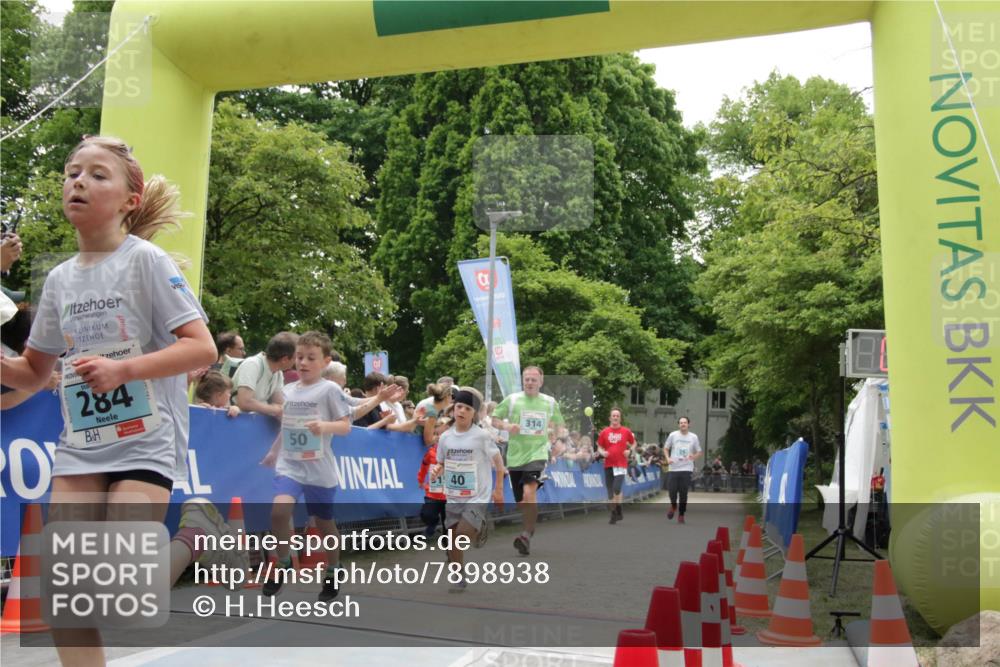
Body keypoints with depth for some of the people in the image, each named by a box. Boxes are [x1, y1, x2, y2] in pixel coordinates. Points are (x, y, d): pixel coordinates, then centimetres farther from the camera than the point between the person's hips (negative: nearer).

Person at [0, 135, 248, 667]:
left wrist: (124, 368, -26)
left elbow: (202, 348, -15)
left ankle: (193, 537, 15)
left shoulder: (146, 260, -8)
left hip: (144, 442, -5)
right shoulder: (58, 279, 8)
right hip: (79, 445, 6)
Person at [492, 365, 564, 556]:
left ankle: (527, 535, -19)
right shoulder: (512, 399, 2)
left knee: (529, 493, -25)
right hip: (515, 456, 2)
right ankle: (530, 528, 37)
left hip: (537, 454, -2)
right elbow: (494, 419, 8)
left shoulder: (550, 402, 6)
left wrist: (549, 426, 0)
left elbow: (559, 424, 20)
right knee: (521, 502, 10)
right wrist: (506, 426, -12)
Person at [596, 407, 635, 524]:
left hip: (621, 465, -3)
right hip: (608, 465, 3)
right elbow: (599, 447, 12)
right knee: (610, 491, 6)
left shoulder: (626, 431, 2)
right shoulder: (604, 432, 6)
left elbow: (633, 443, 15)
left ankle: (618, 512, 1)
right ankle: (614, 514, 18)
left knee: (617, 488, -18)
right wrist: (602, 452, -9)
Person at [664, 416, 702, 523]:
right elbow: (666, 448, 11)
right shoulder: (673, 435, 2)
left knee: (683, 493, -1)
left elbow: (699, 452, 12)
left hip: (687, 469, 0)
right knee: (671, 490, -4)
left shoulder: (693, 437, 4)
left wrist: (694, 456, -11)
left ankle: (681, 515, 14)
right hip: (673, 468, 0)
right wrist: (668, 458, -7)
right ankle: (673, 506, 28)